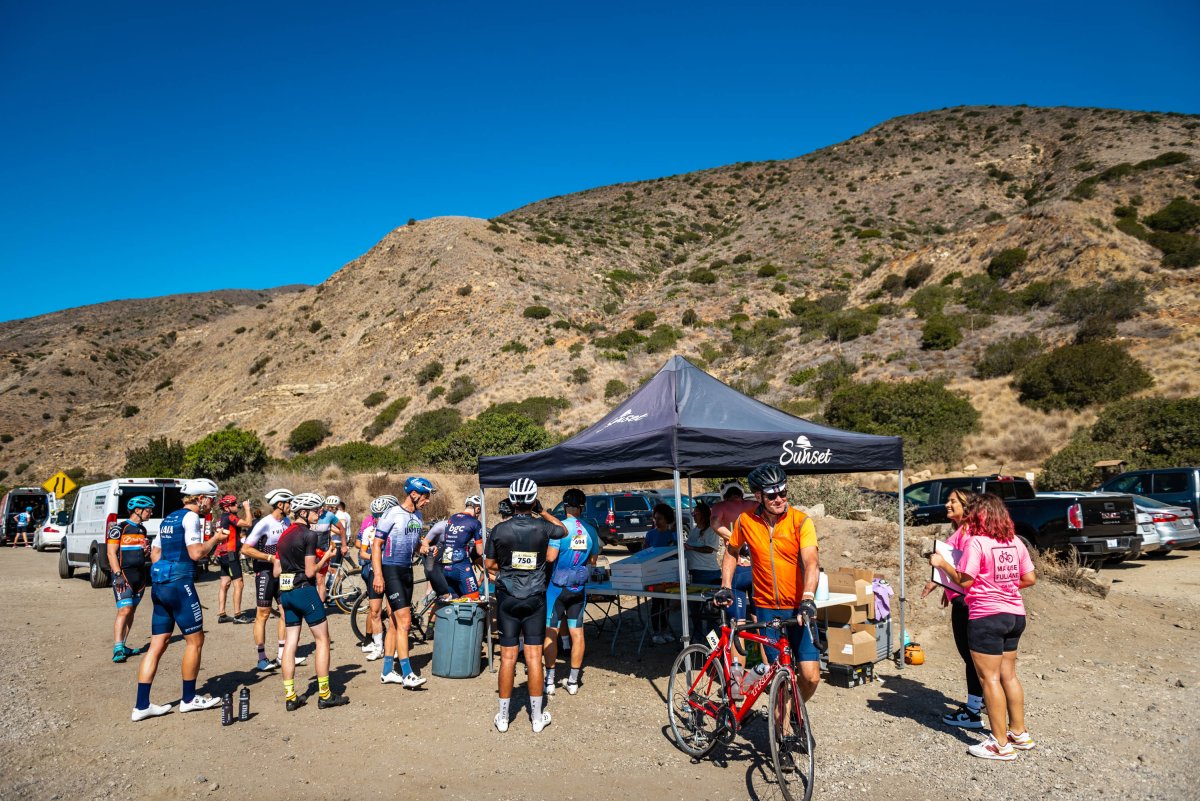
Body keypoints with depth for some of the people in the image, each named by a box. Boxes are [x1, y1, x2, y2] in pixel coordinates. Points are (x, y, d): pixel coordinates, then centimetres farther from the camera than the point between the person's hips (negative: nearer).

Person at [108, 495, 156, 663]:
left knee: (132, 611, 9)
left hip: (140, 575, 8)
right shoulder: (119, 528, -7)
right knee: (125, 610, -16)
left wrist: (147, 552, 4)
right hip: (124, 575, -7)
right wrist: (118, 575, -19)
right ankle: (118, 649, -16)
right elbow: (111, 553, -11)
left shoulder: (142, 529, 16)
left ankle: (122, 647, 15)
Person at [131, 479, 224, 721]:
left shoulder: (168, 519, 18)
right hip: (179, 584, -9)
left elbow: (155, 553, 21)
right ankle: (189, 699, 14)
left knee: (157, 645, 10)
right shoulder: (191, 517, -10)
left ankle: (141, 705, 10)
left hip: (159, 584, 9)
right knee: (195, 640, 4)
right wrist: (215, 539, -4)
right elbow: (196, 553, -19)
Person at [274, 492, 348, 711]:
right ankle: (325, 695, 6)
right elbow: (310, 572, -16)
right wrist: (326, 557, -1)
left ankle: (290, 697, 13)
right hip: (304, 591, -8)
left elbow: (276, 571, 12)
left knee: (291, 641, 11)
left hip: (285, 592, 8)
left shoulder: (284, 535, 11)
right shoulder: (309, 534, -14)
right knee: (322, 639, 2)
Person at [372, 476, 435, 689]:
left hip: (407, 571, 8)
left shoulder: (418, 517, 10)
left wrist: (422, 549, -1)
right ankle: (407, 674, -8)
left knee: (395, 623, 12)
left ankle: (387, 671, 21)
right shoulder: (391, 515, -13)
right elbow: (376, 545, -13)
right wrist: (377, 574, -20)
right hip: (391, 571, -8)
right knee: (404, 621, -12)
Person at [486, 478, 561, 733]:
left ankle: (503, 717, 17)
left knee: (508, 658, 7)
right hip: (535, 599, 0)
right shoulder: (543, 527, -8)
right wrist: (543, 512, 20)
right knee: (534, 658, 6)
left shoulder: (500, 529, -9)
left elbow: (489, 564, 0)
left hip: (507, 599, 0)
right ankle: (537, 717, 14)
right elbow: (562, 528, 15)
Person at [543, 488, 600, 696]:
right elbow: (593, 560, 8)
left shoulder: (559, 527, -14)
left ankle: (549, 680, 11)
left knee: (550, 632, 6)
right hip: (579, 587, 4)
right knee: (577, 633, 10)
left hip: (557, 585, -4)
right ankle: (573, 680, 17)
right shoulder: (591, 530, 1)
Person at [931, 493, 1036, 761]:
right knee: (1008, 674, 19)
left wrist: (942, 563, -5)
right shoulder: (1016, 542, 5)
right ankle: (1020, 733, 30)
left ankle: (1001, 744, 8)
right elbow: (1030, 579, 8)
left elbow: (964, 581, -18)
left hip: (987, 616, -8)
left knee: (990, 678, 2)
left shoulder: (977, 542, -16)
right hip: (1015, 615, 8)